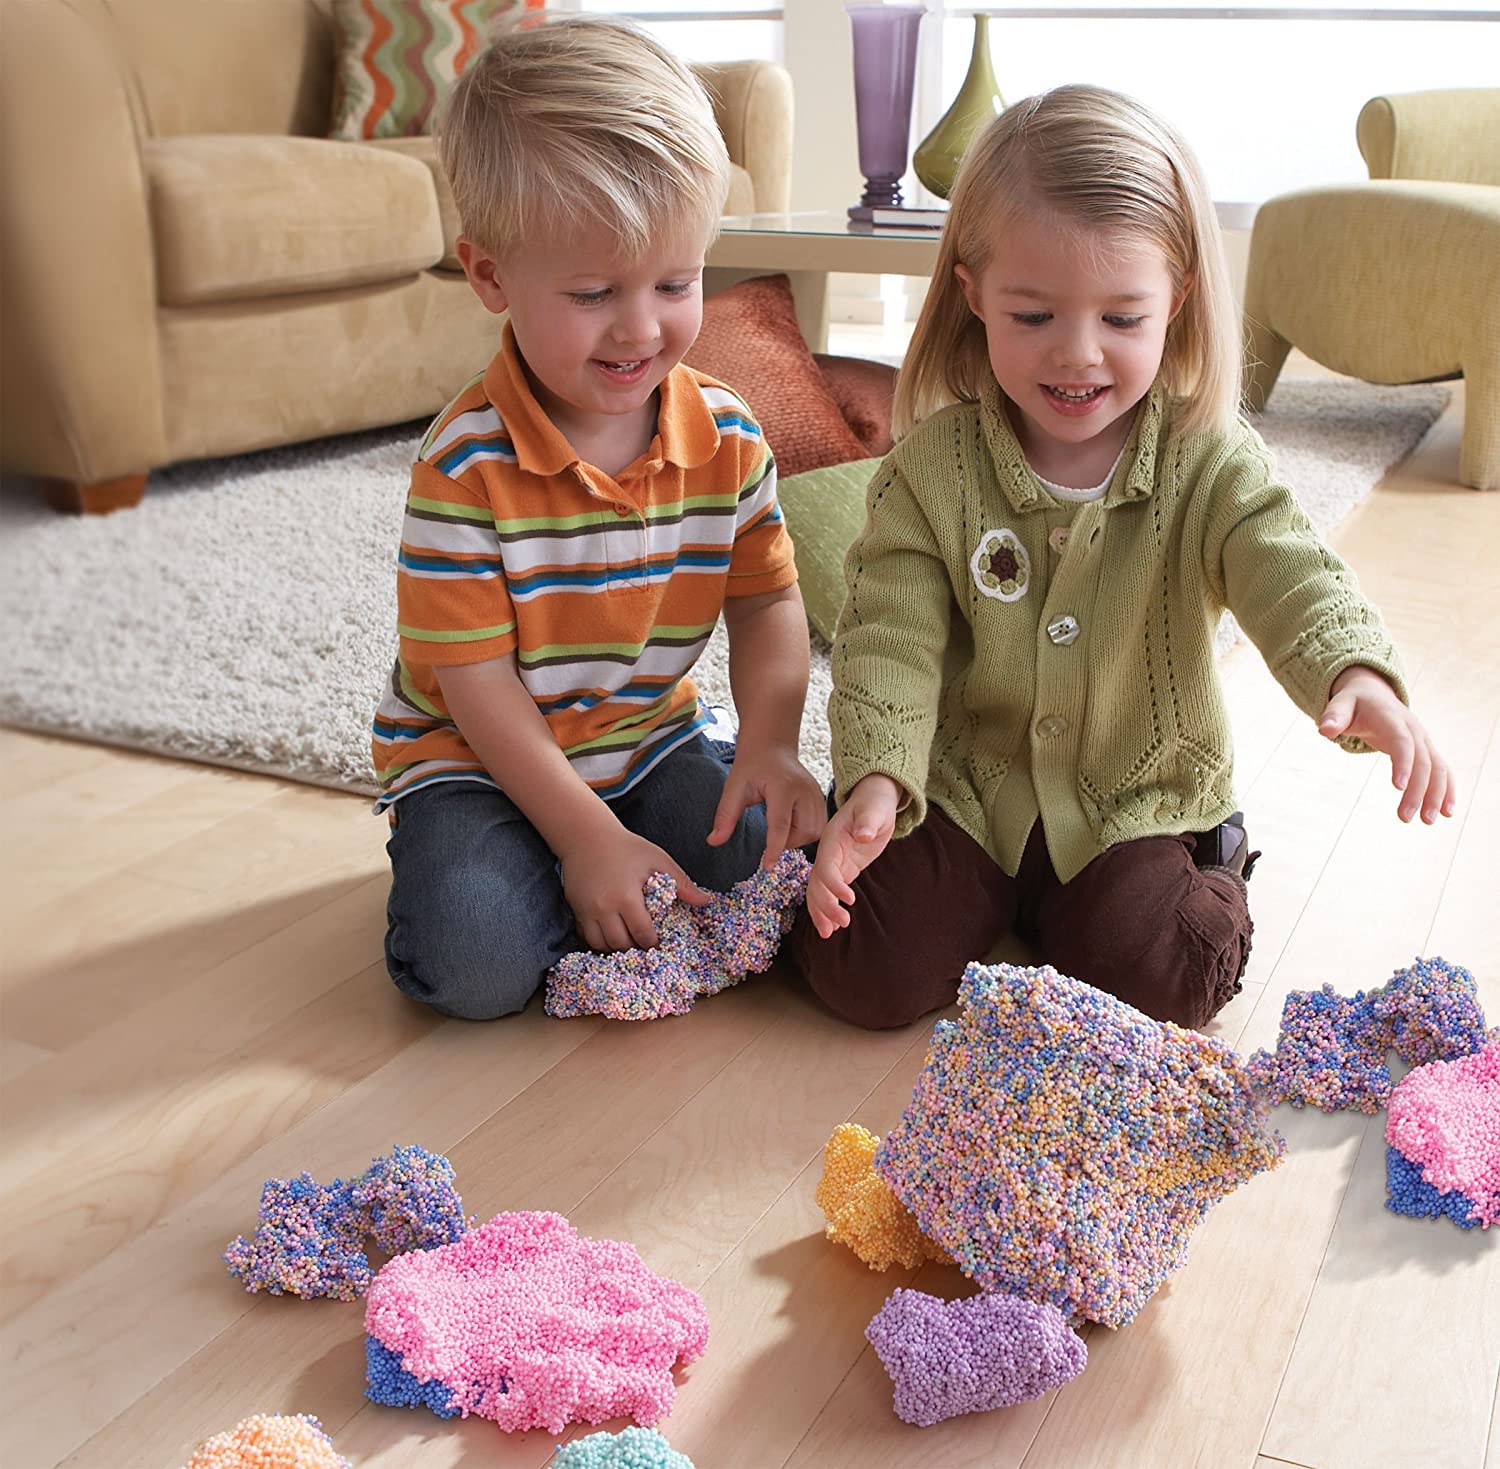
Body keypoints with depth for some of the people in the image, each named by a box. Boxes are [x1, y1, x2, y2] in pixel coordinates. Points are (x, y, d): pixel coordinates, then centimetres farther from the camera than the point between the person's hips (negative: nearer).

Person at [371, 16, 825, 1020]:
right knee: (475, 962, -27)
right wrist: (587, 837, -20)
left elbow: (766, 600, 2)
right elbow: (475, 679, -18)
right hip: (480, 762, -4)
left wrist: (770, 745, -16)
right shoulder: (465, 466, -21)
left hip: (653, 743, 4)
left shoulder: (726, 437, -7)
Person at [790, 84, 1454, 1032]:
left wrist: (1358, 677, -49)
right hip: (966, 787, 1)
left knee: (1160, 983, -21)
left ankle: (1207, 870, 14)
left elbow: (1294, 576, -25)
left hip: (1142, 800, 0)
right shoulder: (934, 466, -11)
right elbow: (892, 633, -16)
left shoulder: (1208, 464, -11)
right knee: (870, 973, -14)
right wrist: (877, 781, -33)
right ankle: (990, 899, 17)